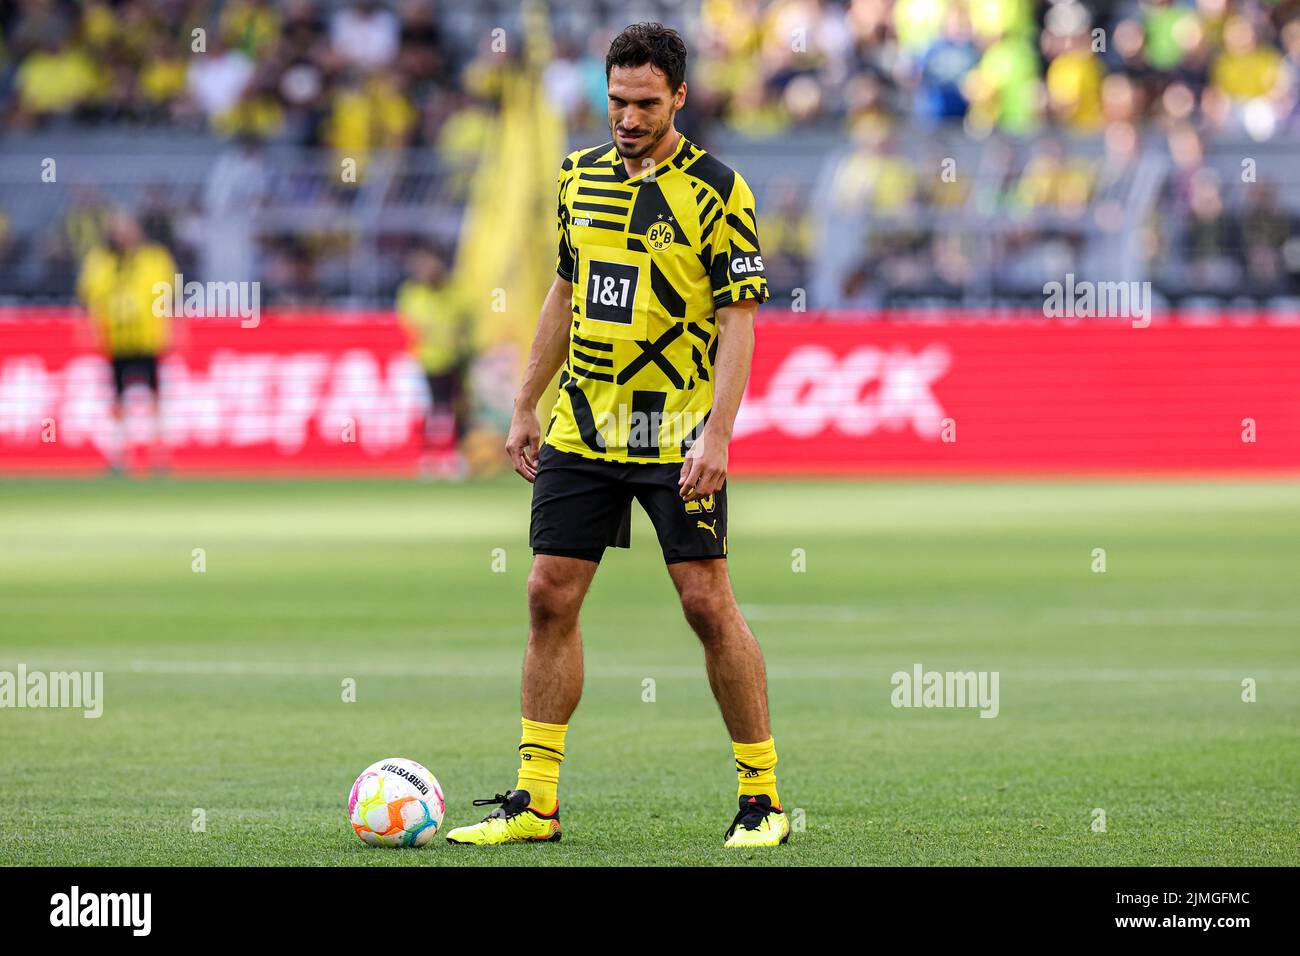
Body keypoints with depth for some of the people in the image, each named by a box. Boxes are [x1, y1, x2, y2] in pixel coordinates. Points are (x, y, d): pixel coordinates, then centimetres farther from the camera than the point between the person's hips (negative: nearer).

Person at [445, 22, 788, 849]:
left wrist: (716, 437, -19)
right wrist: (527, 408, 17)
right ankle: (535, 802, 8)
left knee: (707, 601, -7)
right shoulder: (581, 176, 9)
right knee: (550, 596, 3)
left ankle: (762, 797, 4)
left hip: (676, 435, -5)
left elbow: (738, 321, -11)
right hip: (582, 426, 6)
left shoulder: (718, 191, -9)